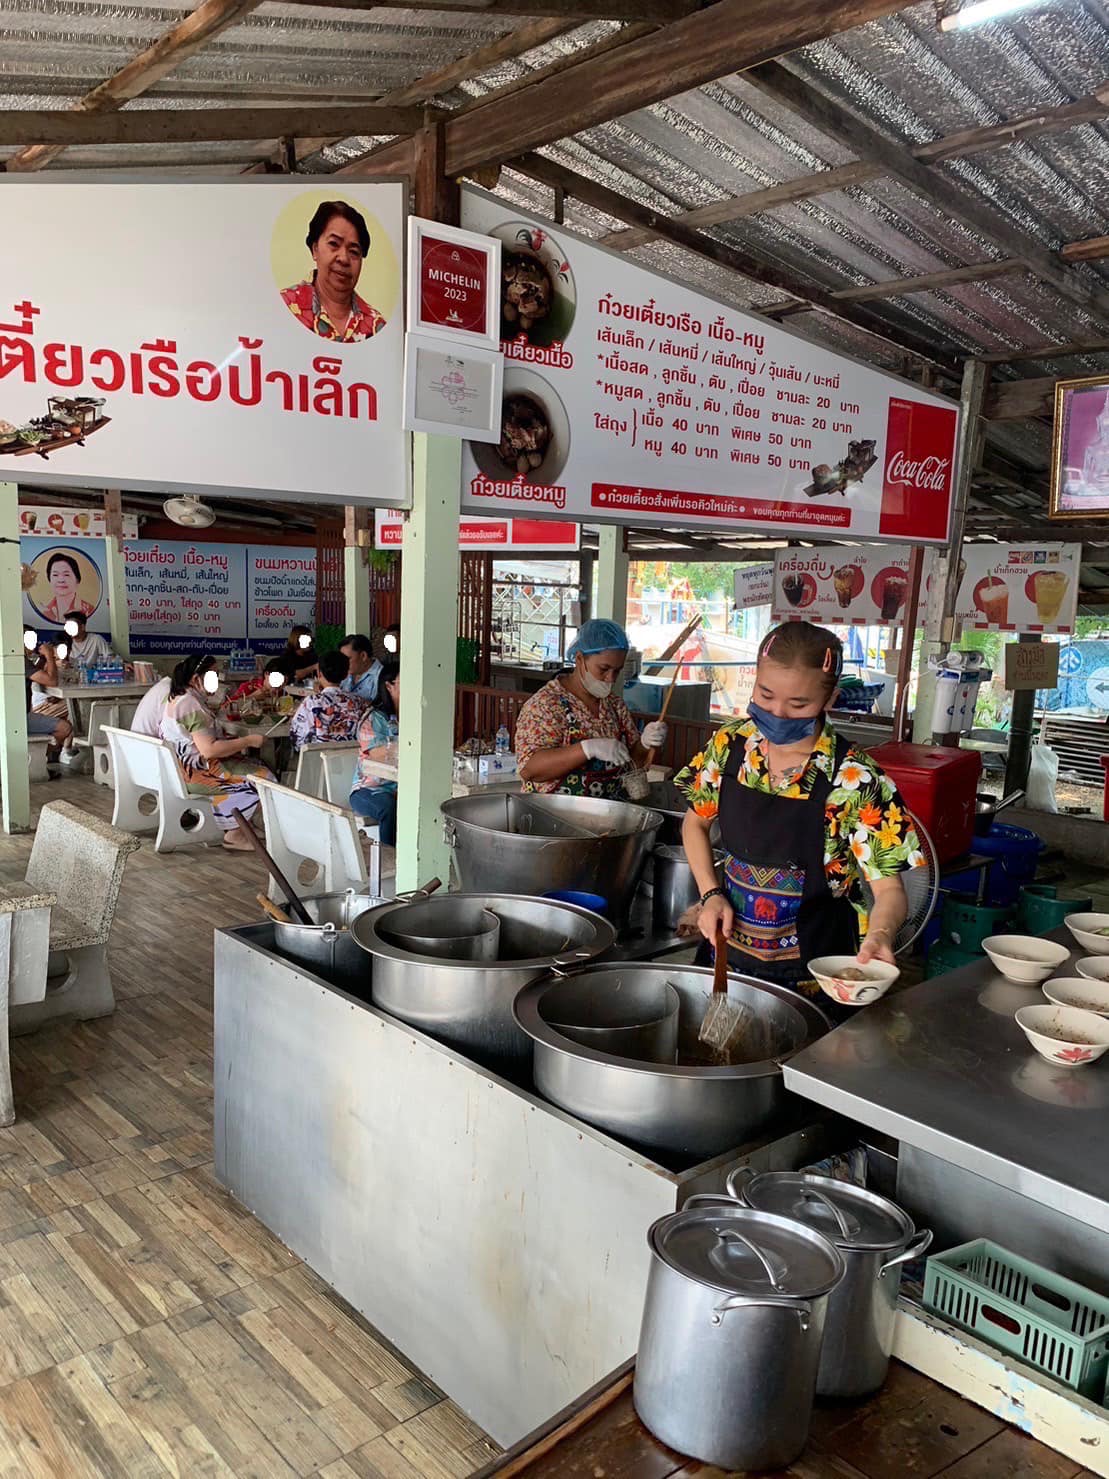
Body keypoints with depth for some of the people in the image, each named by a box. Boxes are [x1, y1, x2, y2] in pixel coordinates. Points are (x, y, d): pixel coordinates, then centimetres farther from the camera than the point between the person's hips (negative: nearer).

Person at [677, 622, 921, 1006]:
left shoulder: (855, 781, -19)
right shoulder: (729, 744, -7)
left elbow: (889, 888, -14)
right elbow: (696, 822, 8)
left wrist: (880, 935, -35)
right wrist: (711, 894, -5)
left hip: (808, 973, -4)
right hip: (727, 951, 4)